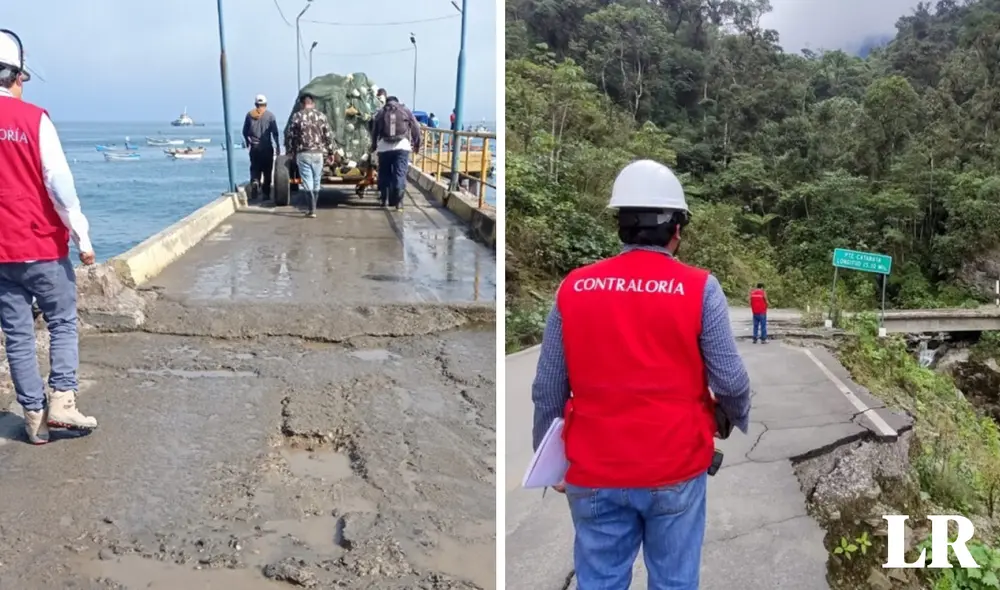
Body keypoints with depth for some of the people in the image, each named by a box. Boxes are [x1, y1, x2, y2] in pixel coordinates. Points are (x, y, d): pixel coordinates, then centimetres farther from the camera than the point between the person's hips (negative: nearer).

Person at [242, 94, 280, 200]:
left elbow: (244, 132, 8)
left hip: (254, 147, 2)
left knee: (255, 168, 14)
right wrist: (277, 147, -2)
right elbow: (275, 133, -7)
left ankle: (254, 181, -15)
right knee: (267, 171, 7)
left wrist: (248, 142, 25)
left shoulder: (249, 115, 3)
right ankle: (265, 194, 8)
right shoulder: (270, 115, -3)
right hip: (267, 148, -2)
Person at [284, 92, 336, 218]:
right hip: (318, 153, 2)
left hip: (302, 154, -2)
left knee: (308, 182, -1)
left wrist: (289, 152, 12)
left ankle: (312, 210, -10)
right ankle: (312, 207, 22)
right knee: (316, 181, 13)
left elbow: (289, 135, 1)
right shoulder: (321, 116, 3)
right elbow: (329, 136, 2)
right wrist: (331, 152, 10)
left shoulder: (296, 116, -1)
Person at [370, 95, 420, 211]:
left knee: (384, 174, 12)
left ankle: (384, 199, 18)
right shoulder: (405, 110, 12)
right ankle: (398, 201, -11)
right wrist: (416, 144, 17)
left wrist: (374, 145, 26)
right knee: (400, 174, -4)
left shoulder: (381, 112, 14)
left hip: (384, 147, 1)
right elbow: (415, 127, 9)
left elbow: (374, 130, 15)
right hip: (402, 146, -1)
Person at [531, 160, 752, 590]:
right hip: (675, 470, -2)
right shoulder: (699, 288, -9)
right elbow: (729, 379, -7)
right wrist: (742, 422, 15)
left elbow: (547, 390, 2)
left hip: (594, 473, 2)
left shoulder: (573, 288, -2)